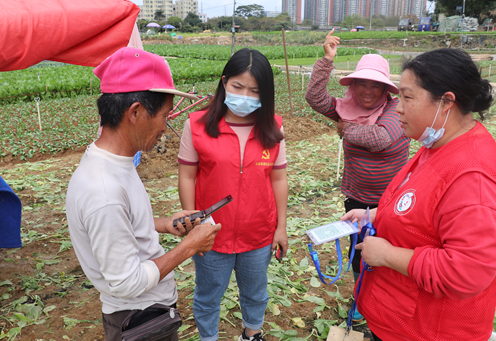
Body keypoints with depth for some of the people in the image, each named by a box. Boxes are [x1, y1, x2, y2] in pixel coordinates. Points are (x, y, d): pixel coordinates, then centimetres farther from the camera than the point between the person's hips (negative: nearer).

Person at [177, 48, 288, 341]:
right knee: (208, 297, 18)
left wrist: (281, 226, 2)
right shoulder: (198, 125, -12)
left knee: (255, 292, 25)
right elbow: (187, 177, -6)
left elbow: (279, 179, 0)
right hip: (212, 236, -2)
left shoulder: (273, 128, -5)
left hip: (259, 236, 2)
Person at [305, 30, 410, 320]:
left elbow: (381, 138, -31)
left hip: (392, 201, -3)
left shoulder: (396, 109, -14)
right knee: (358, 252, 18)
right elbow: (315, 98, -14)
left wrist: (347, 128, -15)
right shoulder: (348, 108, -2)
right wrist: (327, 59, -21)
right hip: (357, 199, 4)